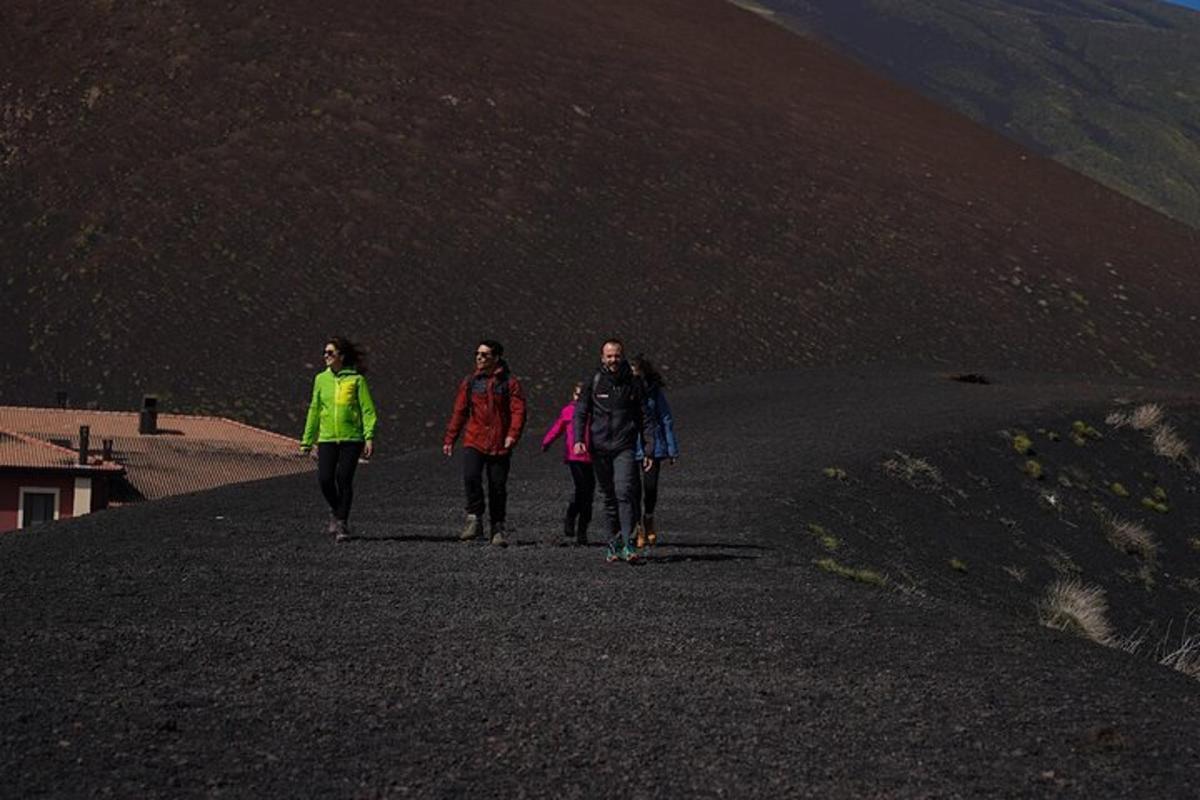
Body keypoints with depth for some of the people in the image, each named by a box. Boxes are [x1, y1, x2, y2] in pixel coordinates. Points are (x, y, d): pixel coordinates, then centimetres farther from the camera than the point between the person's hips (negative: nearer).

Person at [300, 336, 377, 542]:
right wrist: (307, 440, 15)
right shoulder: (321, 379, 10)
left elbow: (368, 410, -3)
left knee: (344, 479, -6)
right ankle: (336, 511, 21)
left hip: (351, 438, -3)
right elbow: (314, 411, 15)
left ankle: (342, 523, 7)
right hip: (327, 438, 3)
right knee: (325, 479, -7)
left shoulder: (356, 379, -1)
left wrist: (369, 437, -14)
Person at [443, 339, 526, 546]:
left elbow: (518, 411, -6)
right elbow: (459, 412, 13)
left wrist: (512, 435, -21)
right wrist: (449, 439, 10)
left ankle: (498, 529, 14)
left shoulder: (509, 383, 1)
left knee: (498, 487, 3)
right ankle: (474, 519, -10)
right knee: (471, 477, -21)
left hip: (499, 446, -1)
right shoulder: (470, 382, 10)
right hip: (474, 442, 1)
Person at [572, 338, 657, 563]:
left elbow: (645, 418, 10)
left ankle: (628, 543, -18)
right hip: (600, 448, 1)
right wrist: (578, 439, -12)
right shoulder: (594, 383, 5)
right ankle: (613, 543, 15)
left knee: (624, 492, -16)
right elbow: (580, 412, 4)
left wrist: (649, 450, 4)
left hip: (625, 448, -1)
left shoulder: (633, 384, 6)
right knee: (609, 497, 7)